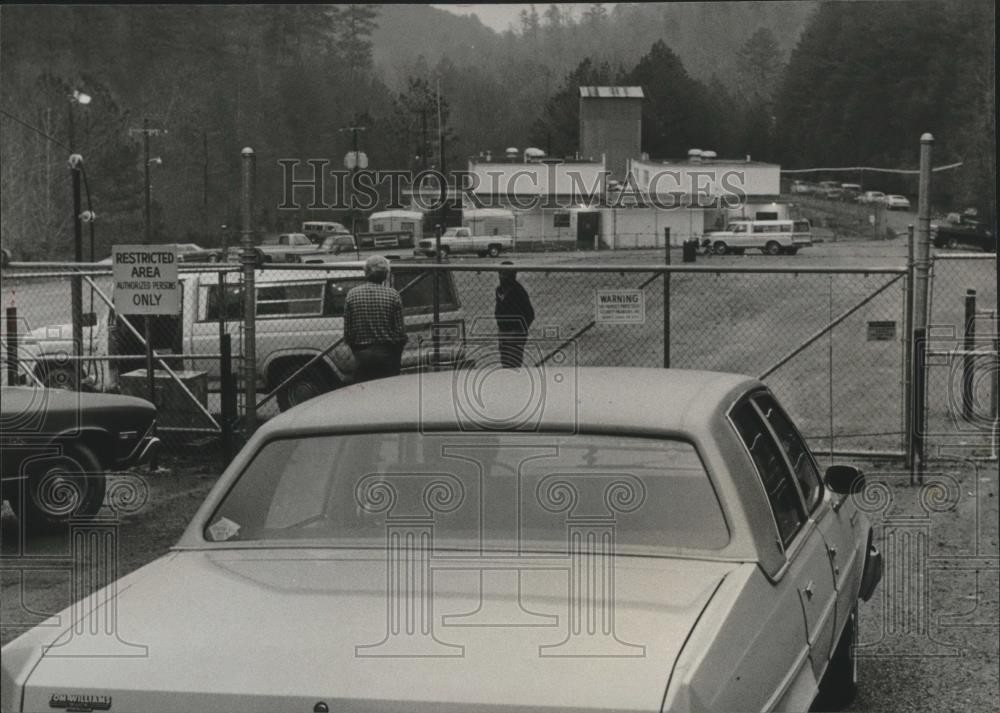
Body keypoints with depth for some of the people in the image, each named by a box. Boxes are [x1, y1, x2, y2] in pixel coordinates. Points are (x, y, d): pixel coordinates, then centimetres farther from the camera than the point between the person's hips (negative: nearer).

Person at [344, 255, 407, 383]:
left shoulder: (352, 295, 1)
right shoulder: (393, 295, -5)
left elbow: (347, 332, 3)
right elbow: (400, 330, -4)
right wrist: (397, 355, 9)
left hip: (362, 354, 1)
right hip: (387, 353, -1)